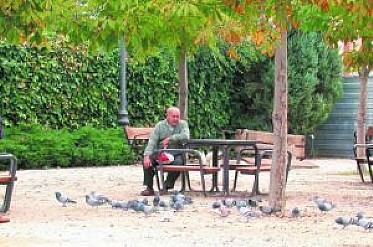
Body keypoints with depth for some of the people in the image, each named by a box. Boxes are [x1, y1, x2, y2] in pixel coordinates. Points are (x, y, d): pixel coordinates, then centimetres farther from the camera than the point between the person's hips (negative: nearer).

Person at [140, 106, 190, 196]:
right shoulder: (160, 126, 5)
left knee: (179, 162, -34)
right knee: (146, 160, -23)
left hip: (176, 154, -1)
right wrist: (147, 156, -21)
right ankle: (149, 188, -14)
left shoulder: (183, 124, 3)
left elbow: (185, 136, -18)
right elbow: (152, 141, -6)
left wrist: (170, 139, -17)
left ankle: (167, 186, -15)